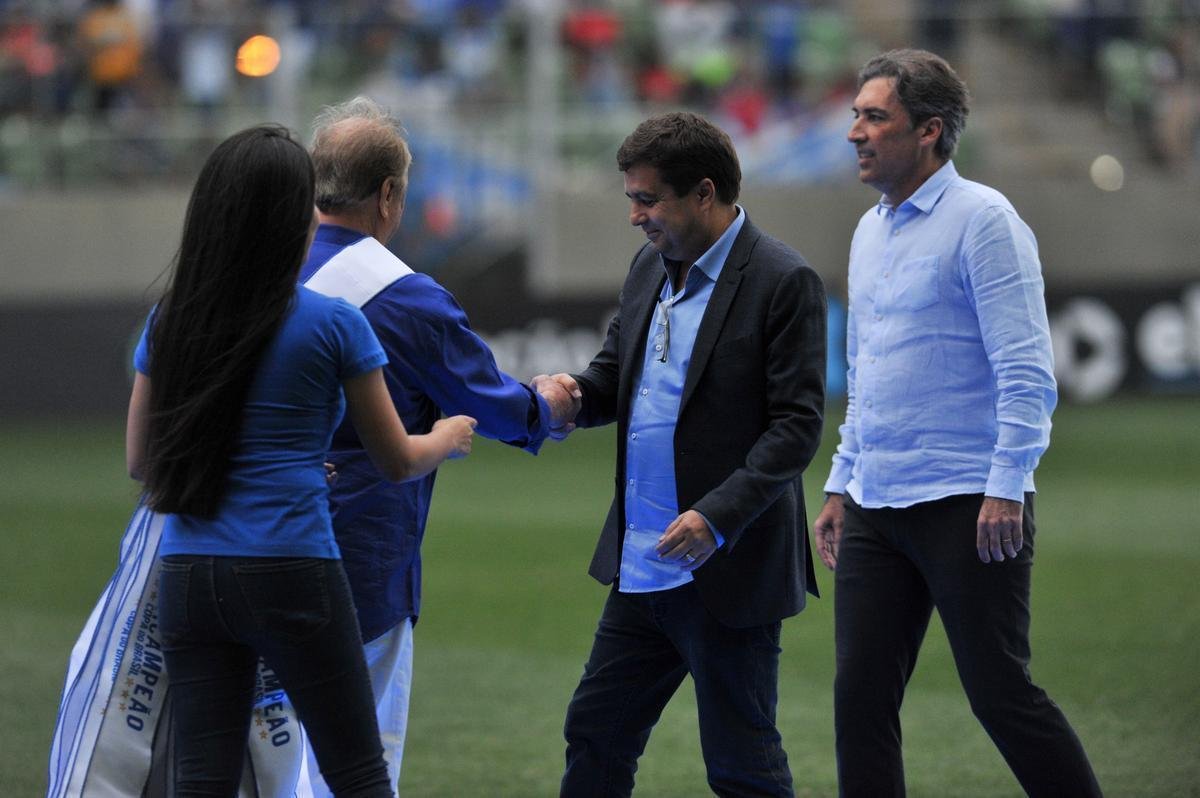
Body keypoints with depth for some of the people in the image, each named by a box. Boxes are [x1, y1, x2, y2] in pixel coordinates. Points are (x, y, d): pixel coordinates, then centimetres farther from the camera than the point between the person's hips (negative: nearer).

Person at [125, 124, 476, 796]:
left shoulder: (170, 323, 6)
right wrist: (450, 438, 27)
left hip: (189, 579, 4)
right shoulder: (333, 324, -5)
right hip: (292, 575, -4)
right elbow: (398, 461, 6)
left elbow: (142, 462, 15)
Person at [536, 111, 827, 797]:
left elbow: (797, 425, -16)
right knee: (596, 737, 12)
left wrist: (717, 517, -25)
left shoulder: (784, 282, -12)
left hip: (729, 569, -8)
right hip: (643, 569, 8)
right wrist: (573, 393, -3)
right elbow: (615, 376, 21)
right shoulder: (650, 267, 12)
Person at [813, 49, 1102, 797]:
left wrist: (1006, 489, -21)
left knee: (1002, 694, -4)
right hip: (875, 510, 8)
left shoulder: (982, 220, -9)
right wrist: (841, 486, 20)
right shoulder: (871, 231, 16)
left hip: (965, 507, -8)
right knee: (861, 698, 3)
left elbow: (1026, 371, -15)